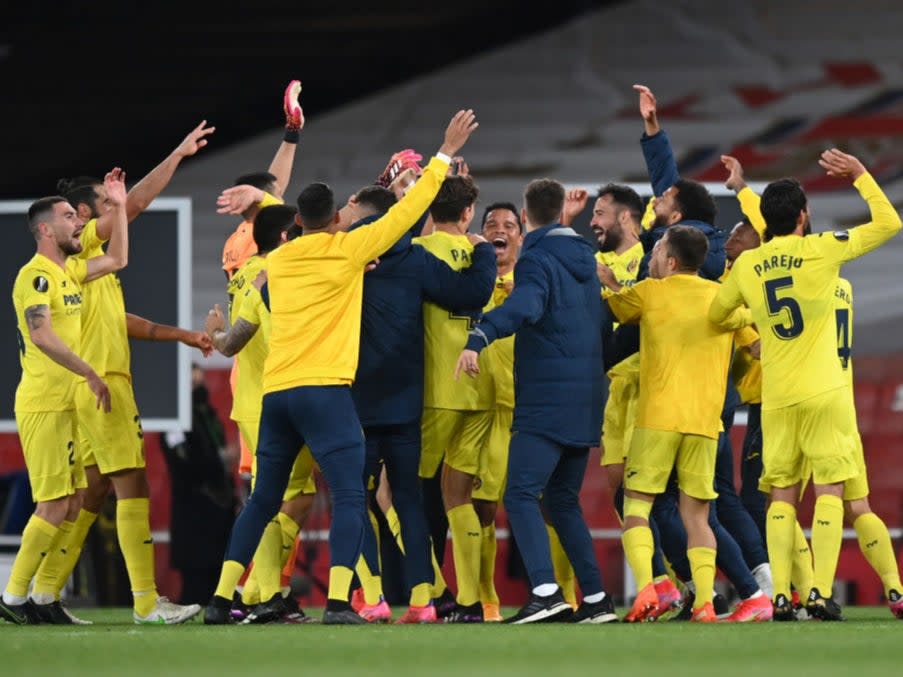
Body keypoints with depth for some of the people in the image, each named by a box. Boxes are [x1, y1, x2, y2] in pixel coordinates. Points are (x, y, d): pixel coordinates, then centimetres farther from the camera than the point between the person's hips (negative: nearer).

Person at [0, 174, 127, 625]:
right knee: (54, 506, -10)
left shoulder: (68, 271, 15)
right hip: (43, 406, -9)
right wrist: (91, 375, -23)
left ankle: (45, 599, 10)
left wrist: (117, 206, 21)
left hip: (66, 404, 9)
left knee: (70, 505, 7)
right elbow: (42, 335, -22)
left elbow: (117, 260, 29)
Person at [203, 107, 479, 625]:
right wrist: (446, 155, 10)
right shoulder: (346, 250, 0)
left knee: (263, 500, 14)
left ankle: (222, 598, 12)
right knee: (350, 497, -6)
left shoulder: (279, 261, 14)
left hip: (276, 390, 6)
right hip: (324, 389, -6)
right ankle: (338, 600, -20)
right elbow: (406, 212, 3)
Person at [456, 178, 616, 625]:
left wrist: (478, 339, -41)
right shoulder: (584, 257, 16)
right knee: (562, 500, 16)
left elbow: (523, 306, -29)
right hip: (586, 398, 8)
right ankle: (595, 599, 12)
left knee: (521, 495, -13)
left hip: (546, 399, -8)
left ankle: (546, 592, -28)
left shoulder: (537, 257, -10)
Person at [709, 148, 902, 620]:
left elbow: (715, 313, 20)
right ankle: (821, 593, -11)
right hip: (823, 392, -3)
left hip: (776, 399, 3)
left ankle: (780, 595, -2)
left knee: (782, 496, 7)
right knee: (828, 490, -2)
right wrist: (860, 176, 9)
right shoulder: (821, 250, -6)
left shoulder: (746, 265, 4)